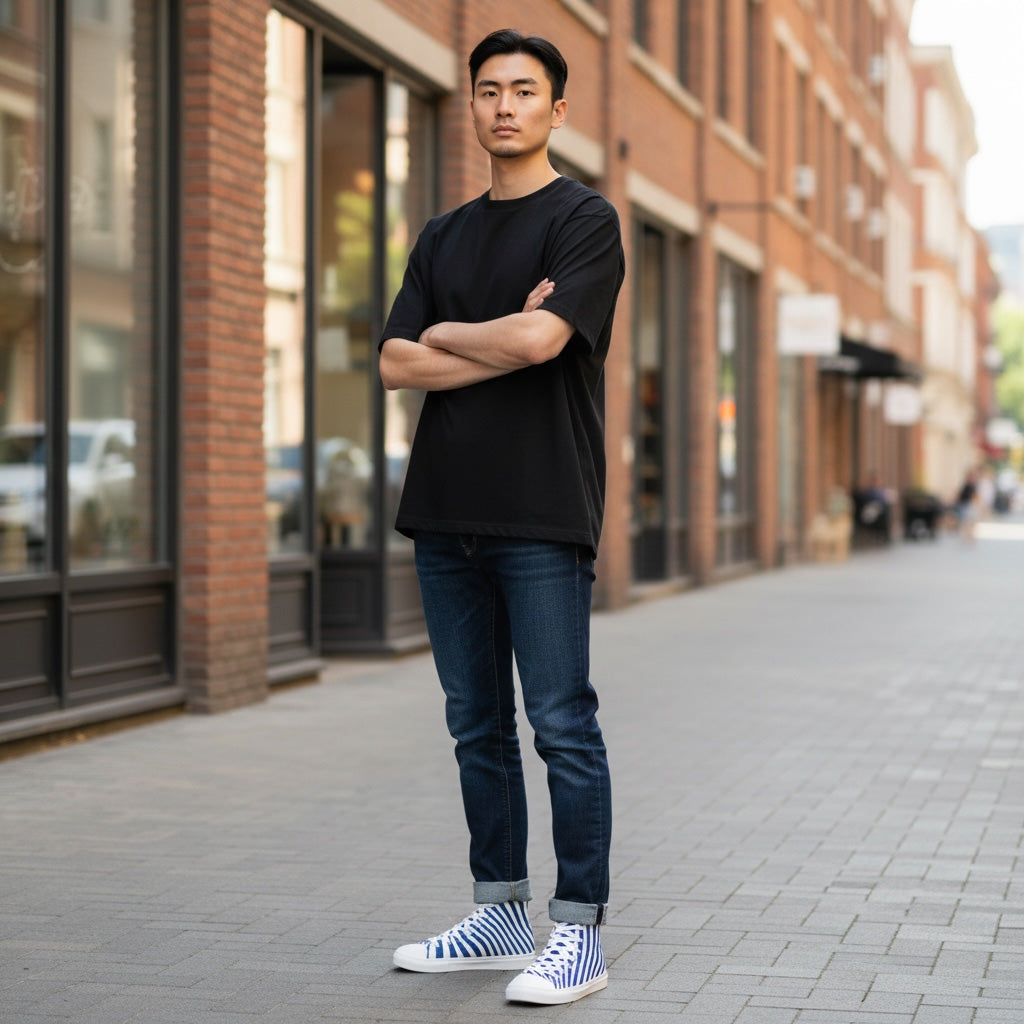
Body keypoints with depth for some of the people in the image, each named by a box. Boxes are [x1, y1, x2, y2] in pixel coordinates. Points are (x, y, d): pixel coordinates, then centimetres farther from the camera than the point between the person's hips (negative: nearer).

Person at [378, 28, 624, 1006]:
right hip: (447, 514, 6)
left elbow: (541, 337, -17)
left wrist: (448, 333, 0)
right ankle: (499, 915, 20)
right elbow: (396, 363, 6)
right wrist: (502, 346, -6)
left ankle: (579, 932, 2)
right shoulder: (441, 238, 18)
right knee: (477, 728, 11)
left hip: (542, 518, -6)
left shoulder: (585, 220, -1)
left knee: (562, 725, -5)